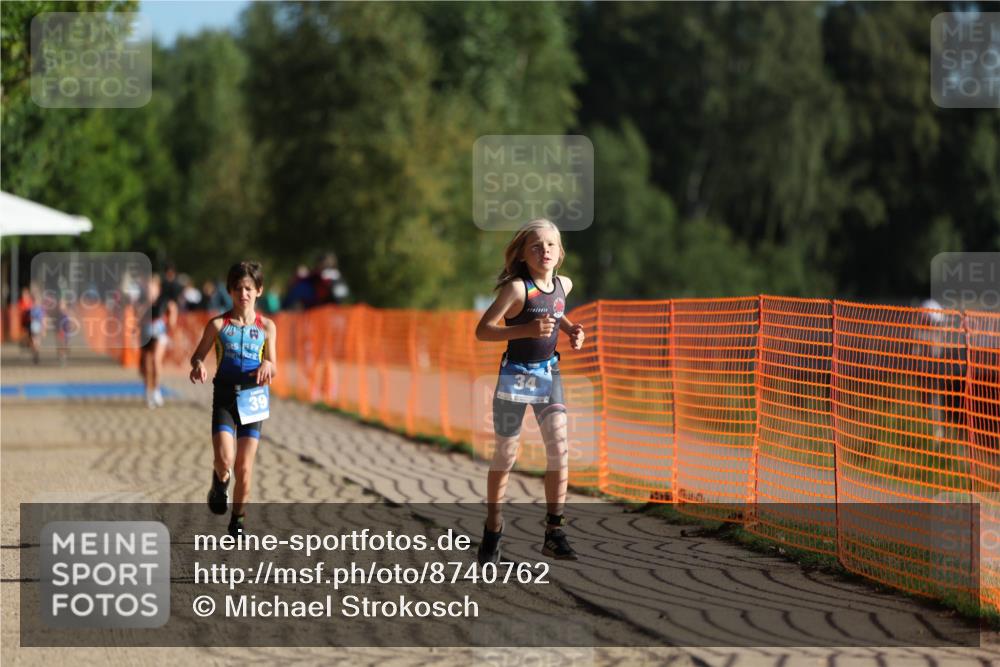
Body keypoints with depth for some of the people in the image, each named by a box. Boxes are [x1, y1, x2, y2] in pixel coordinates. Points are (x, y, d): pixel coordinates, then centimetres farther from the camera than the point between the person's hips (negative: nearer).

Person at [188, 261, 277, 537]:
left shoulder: (266, 327, 3)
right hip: (224, 397, -1)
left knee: (244, 467, 1)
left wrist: (267, 366, -14)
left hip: (253, 398, 1)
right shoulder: (218, 325, -1)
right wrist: (198, 366, -18)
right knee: (224, 459, -18)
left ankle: (238, 519, 18)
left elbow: (273, 367, 9)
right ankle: (220, 483, 18)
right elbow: (198, 355, 5)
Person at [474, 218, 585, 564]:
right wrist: (526, 330, -32)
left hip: (549, 373, 4)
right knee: (505, 456, 6)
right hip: (515, 375, -4)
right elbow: (482, 330, -21)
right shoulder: (517, 288, -17)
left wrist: (571, 329, 5)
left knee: (559, 451, -7)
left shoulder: (563, 285, 1)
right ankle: (492, 530, 23)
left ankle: (554, 533, 0)